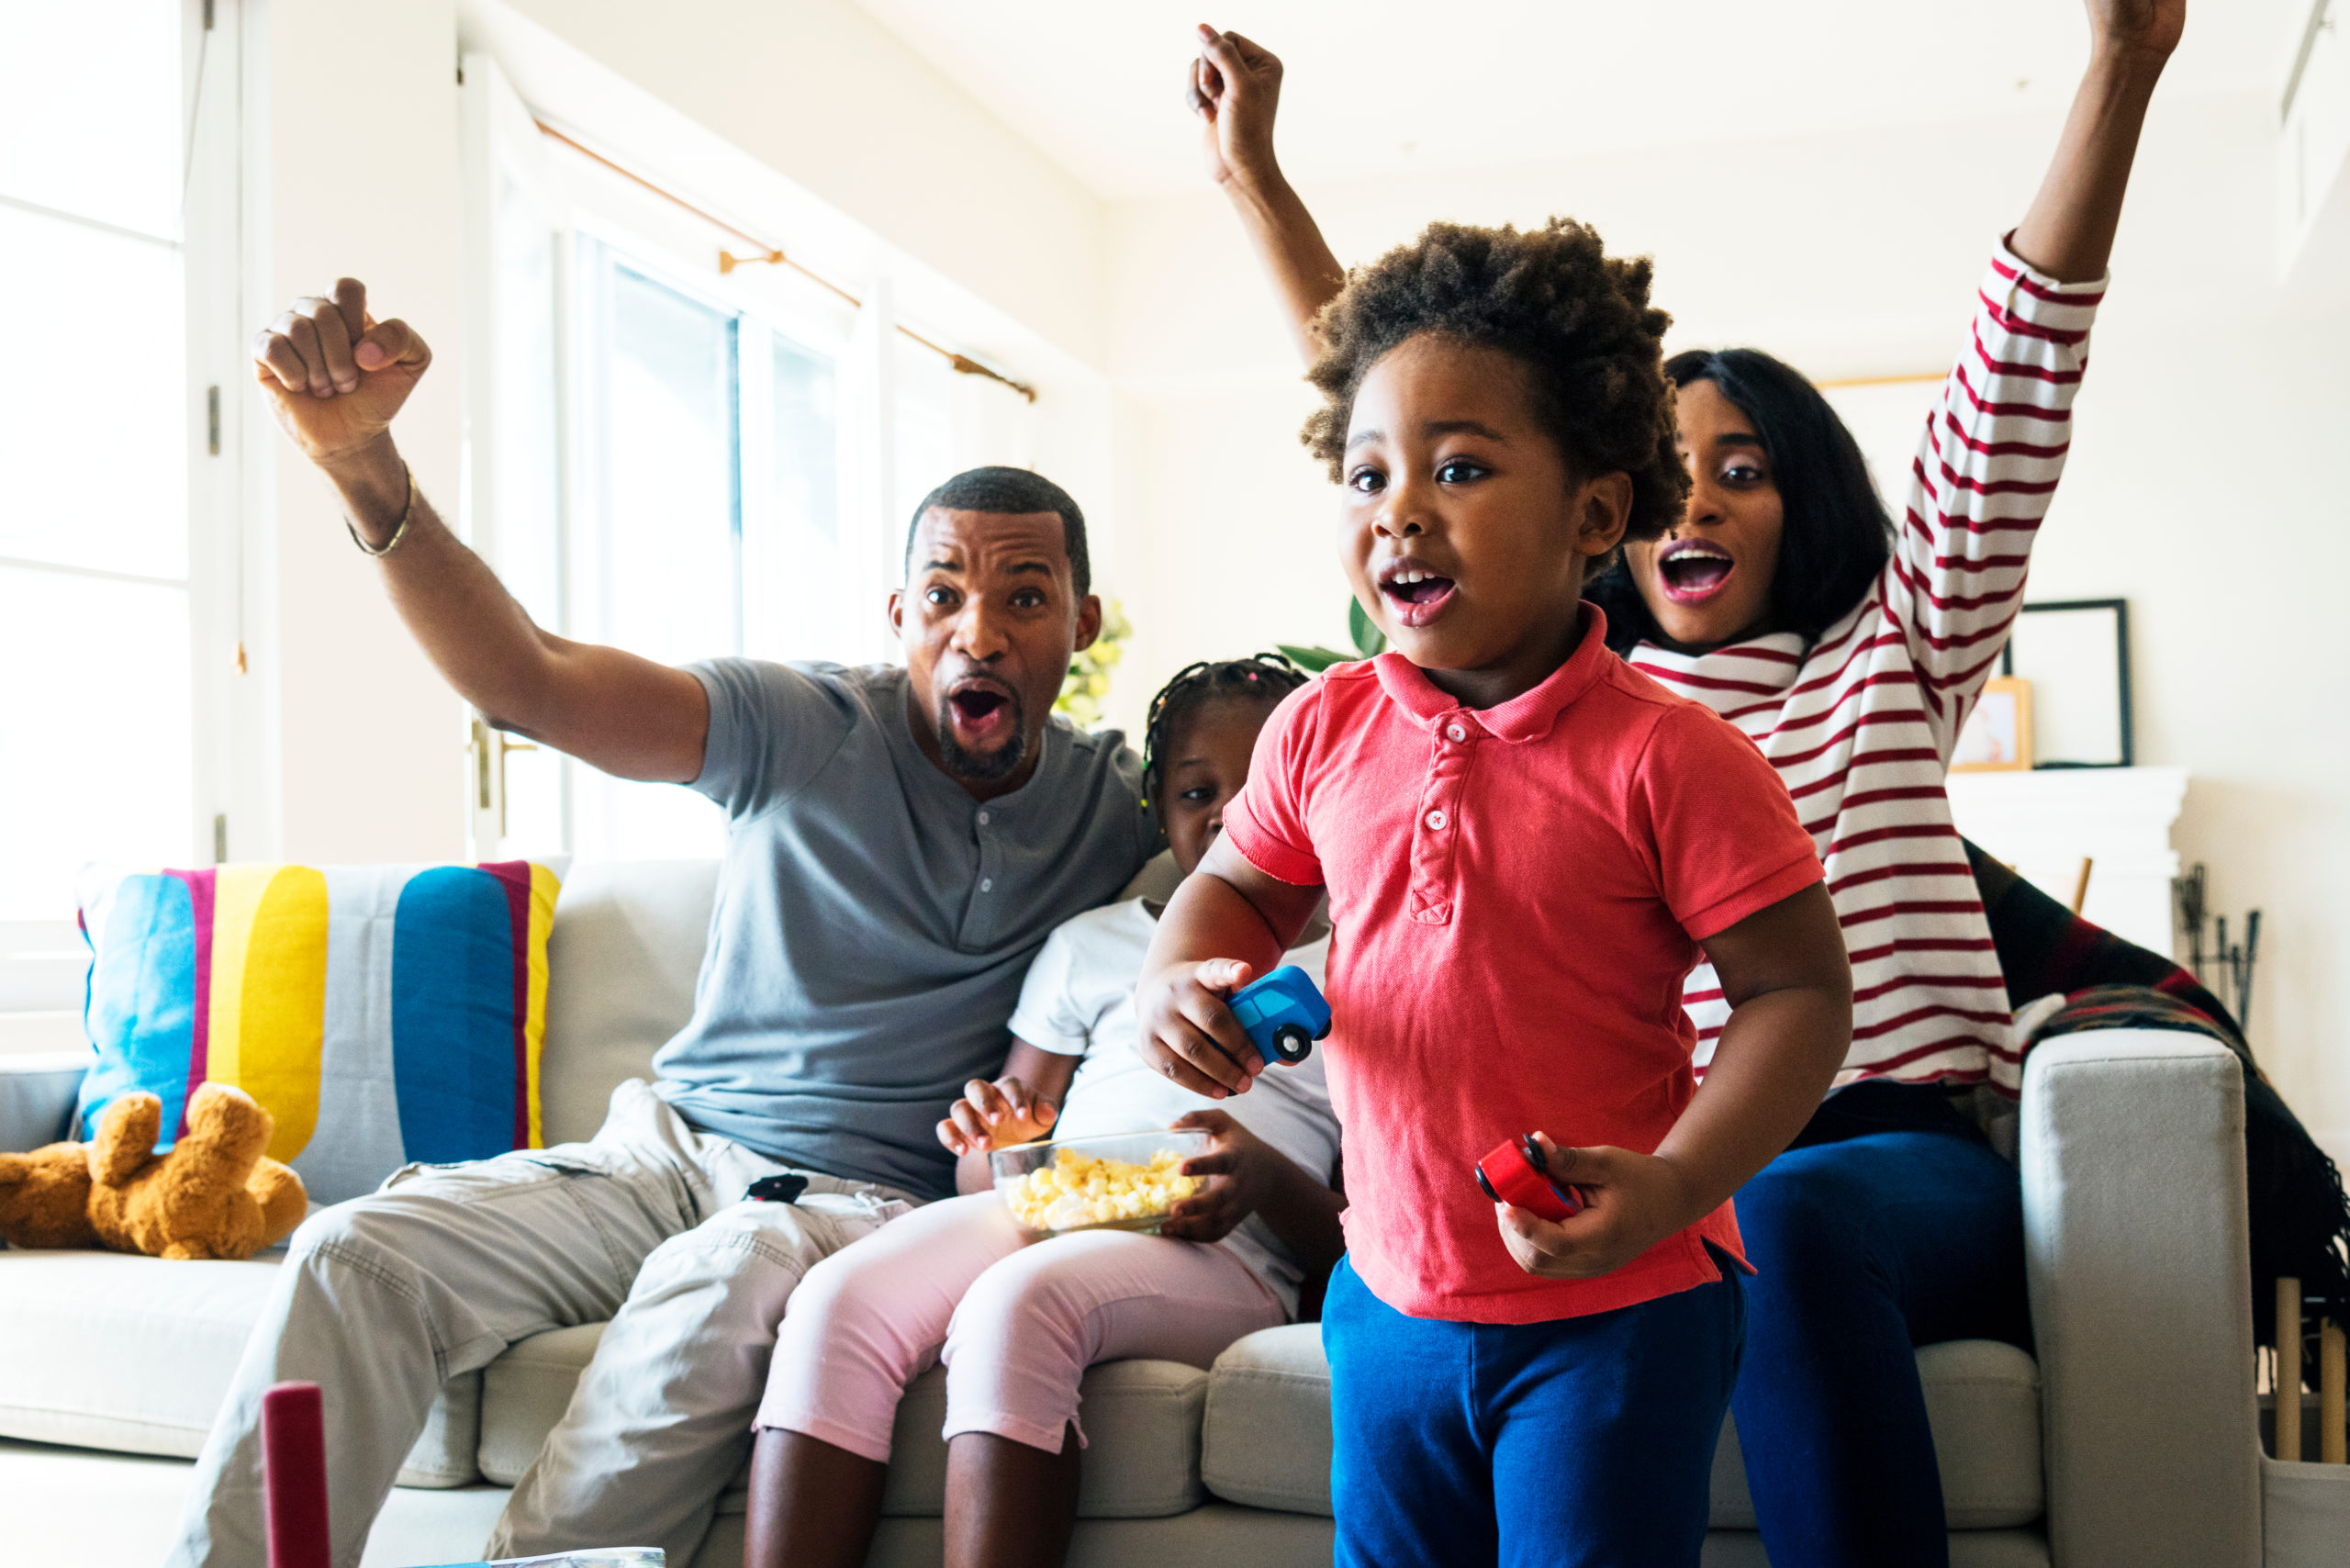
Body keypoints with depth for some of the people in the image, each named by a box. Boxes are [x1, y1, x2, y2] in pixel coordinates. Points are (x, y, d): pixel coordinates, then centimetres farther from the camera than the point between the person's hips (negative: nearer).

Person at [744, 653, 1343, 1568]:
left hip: (1218, 1254, -3)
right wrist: (995, 1142, -3)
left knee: (1017, 1300, -36)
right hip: (1043, 1213, 4)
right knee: (837, 1297, -27)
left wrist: (1270, 1182, -16)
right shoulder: (1089, 946, 25)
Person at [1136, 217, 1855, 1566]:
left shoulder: (1665, 757, -17)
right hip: (1391, 1294, 5)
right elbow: (1239, 886, 14)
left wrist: (1671, 1185, -27)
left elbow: (1802, 991, -14)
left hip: (1619, 1313, -5)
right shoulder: (1323, 733, -2)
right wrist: (1179, 977, -8)